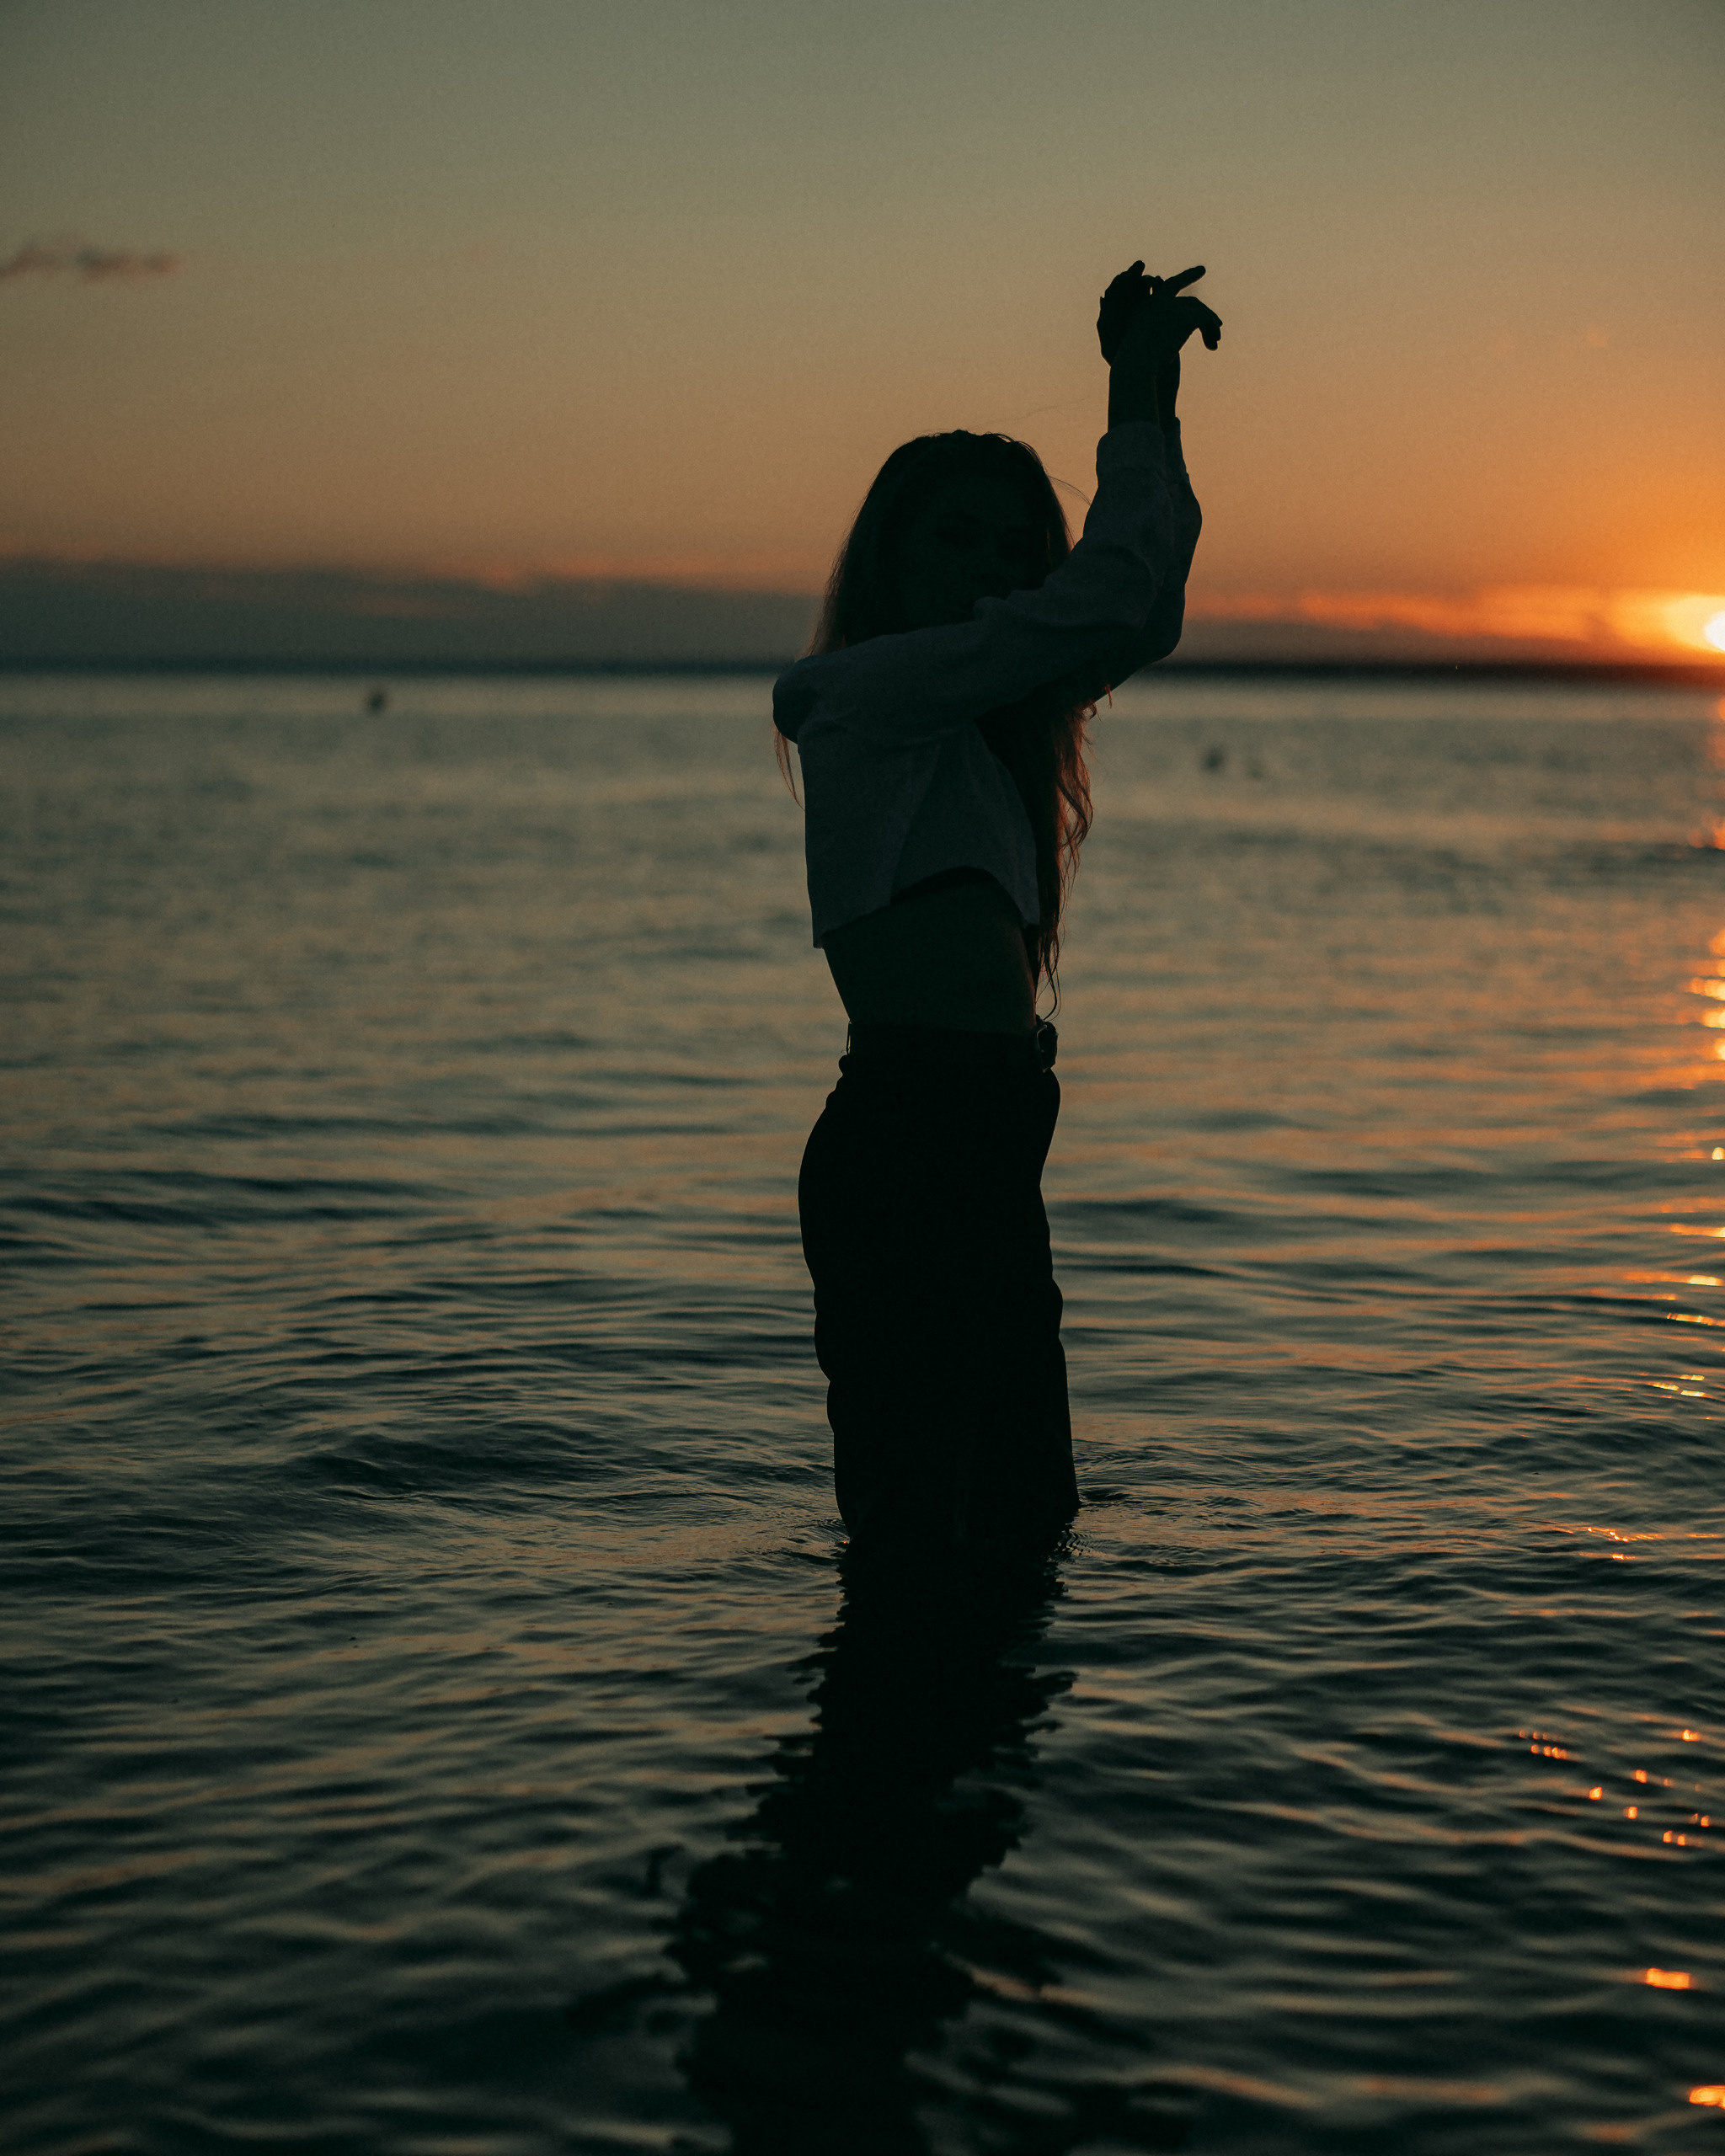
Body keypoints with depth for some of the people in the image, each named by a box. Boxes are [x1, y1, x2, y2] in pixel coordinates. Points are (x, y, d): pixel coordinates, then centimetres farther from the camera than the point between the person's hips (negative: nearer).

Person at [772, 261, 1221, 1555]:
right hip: (907, 1145, -10)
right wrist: (1141, 409, 1)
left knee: (1022, 1522, 13)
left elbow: (1137, 613, 25)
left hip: (982, 1162, 10)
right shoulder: (872, 691, -5)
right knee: (919, 1541, -10)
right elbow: (1107, 604, -11)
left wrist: (1148, 403, 19)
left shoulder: (976, 729, 22)